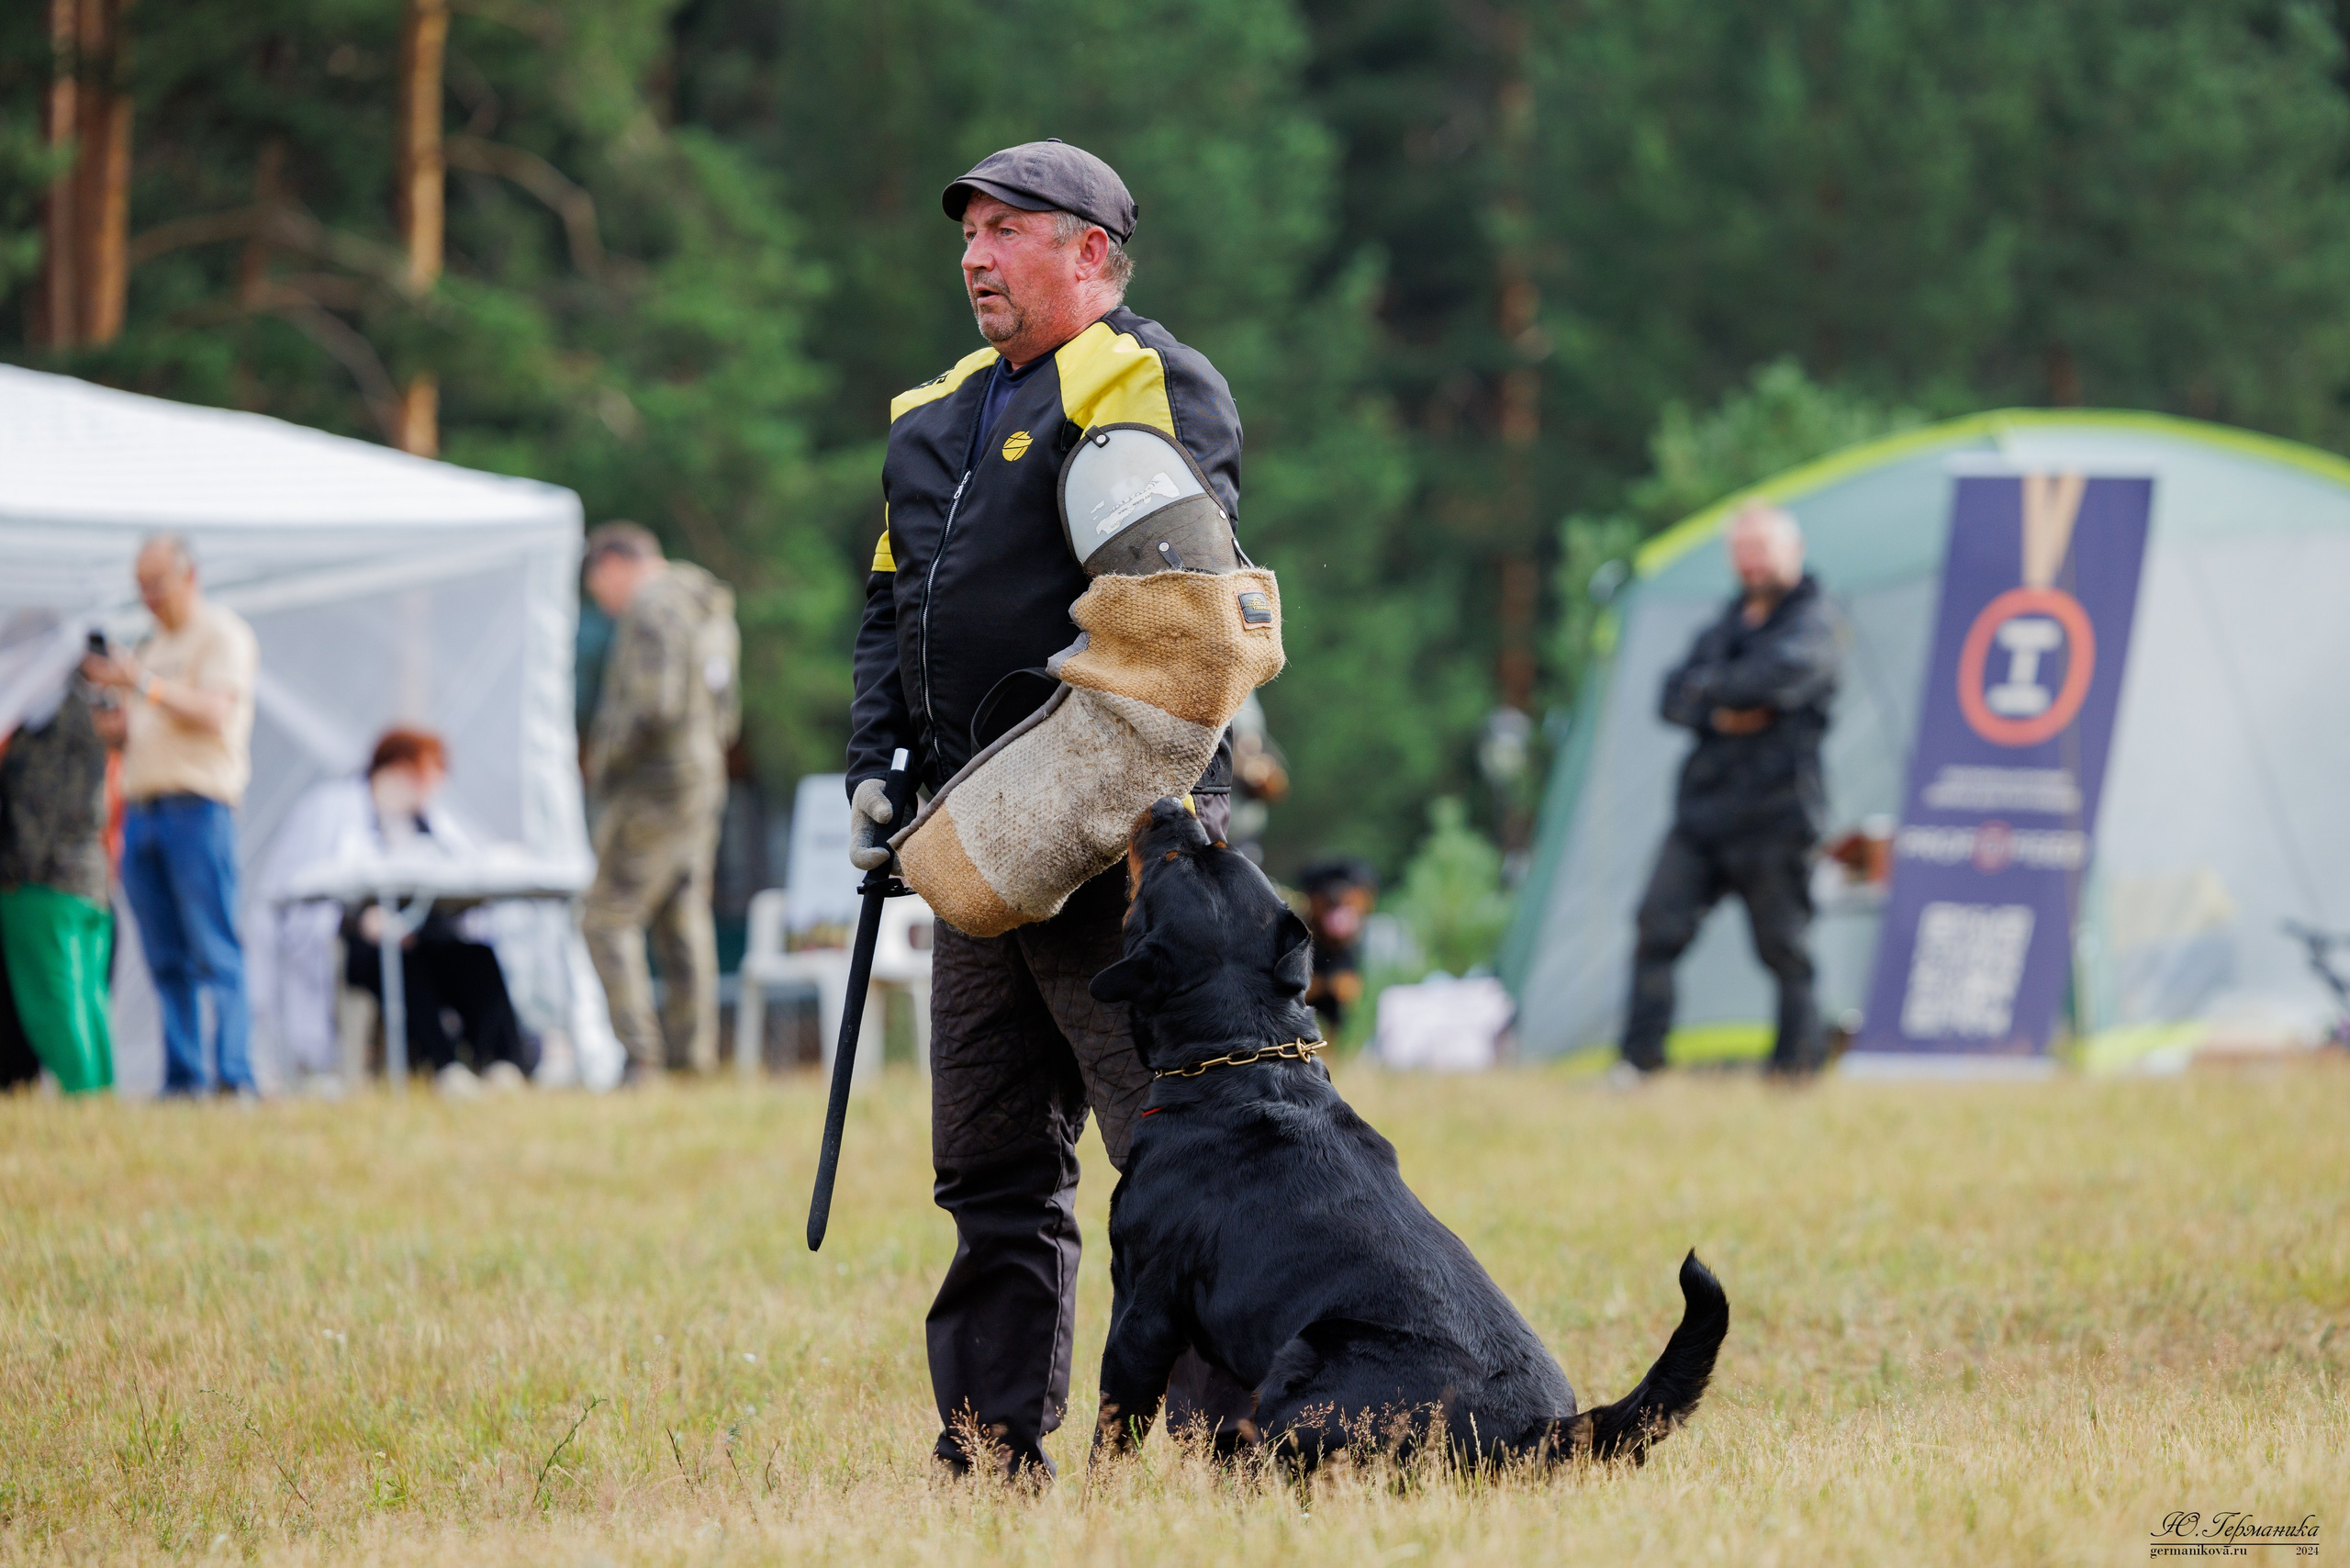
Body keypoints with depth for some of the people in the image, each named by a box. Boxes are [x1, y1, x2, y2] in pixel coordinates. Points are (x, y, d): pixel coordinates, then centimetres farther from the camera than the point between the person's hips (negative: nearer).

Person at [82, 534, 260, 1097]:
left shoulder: (222, 634, 0)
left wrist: (144, 683, -20)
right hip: (141, 811, 7)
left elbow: (213, 714, -13)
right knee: (165, 960, 3)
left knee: (214, 954, -13)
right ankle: (181, 1079, 2)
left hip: (197, 807, -7)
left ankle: (234, 1075, -18)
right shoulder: (154, 644, 23)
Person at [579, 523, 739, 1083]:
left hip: (651, 791, -10)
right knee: (684, 921, 9)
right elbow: (725, 716, 20)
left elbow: (654, 706, -24)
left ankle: (636, 1052, -14)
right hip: (702, 785, 10)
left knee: (609, 918, -7)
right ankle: (693, 1053, 8)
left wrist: (606, 756, -11)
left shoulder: (651, 610, -14)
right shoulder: (708, 610, 16)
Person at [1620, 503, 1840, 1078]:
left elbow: (1783, 672, -22)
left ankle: (1796, 1064, 6)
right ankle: (1640, 1061, -6)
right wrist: (1720, 713, -11)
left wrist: (1710, 689, -5)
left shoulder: (1811, 625, -1)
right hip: (1702, 813, 6)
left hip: (1773, 816, -6)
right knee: (1659, 925, -7)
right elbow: (1675, 699, 11)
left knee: (1784, 950, -2)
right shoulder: (1727, 626, 21)